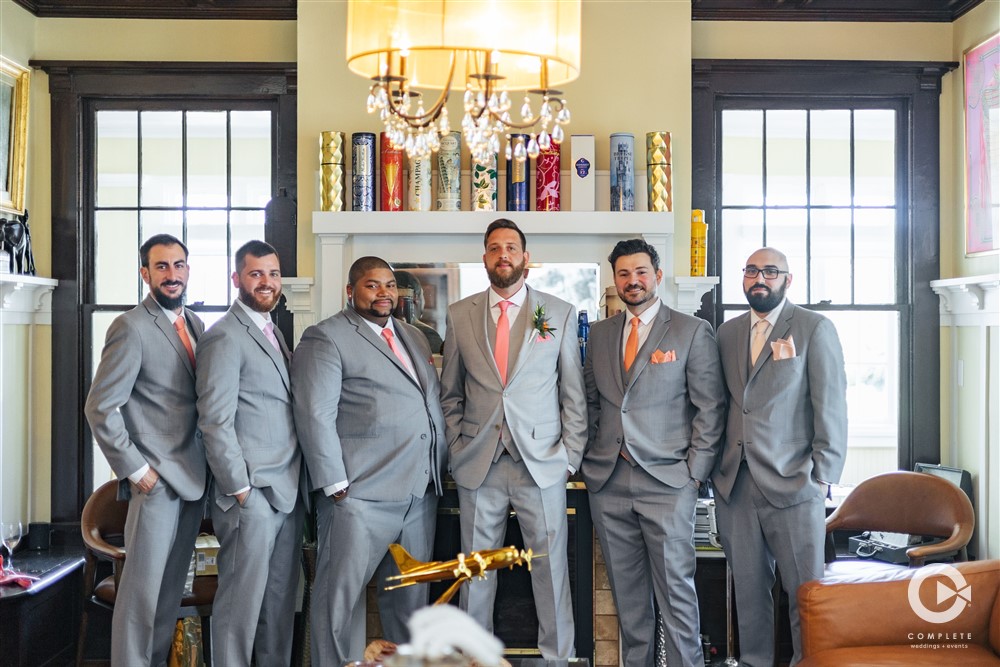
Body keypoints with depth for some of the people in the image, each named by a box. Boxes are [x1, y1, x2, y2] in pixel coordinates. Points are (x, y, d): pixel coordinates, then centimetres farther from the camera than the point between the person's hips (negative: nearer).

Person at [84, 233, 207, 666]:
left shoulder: (194, 324, 12)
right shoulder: (132, 328, -10)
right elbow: (99, 409, -13)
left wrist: (208, 466, 7)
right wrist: (135, 470, -13)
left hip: (193, 476, 7)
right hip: (157, 479, -7)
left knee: (172, 584, 13)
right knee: (143, 586, 0)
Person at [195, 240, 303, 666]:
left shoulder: (273, 332, 17)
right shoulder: (224, 337, -9)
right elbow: (215, 422, -14)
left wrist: (299, 484, 12)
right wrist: (239, 487, -14)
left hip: (287, 493, 8)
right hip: (251, 494, -8)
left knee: (280, 599, 12)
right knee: (241, 600, -1)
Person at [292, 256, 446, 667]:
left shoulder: (414, 337, 18)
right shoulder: (326, 338, -4)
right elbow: (315, 416, -11)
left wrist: (438, 474, 15)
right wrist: (337, 486, -15)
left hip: (420, 493, 7)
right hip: (361, 495, -7)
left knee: (411, 598, 14)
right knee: (339, 597, 1)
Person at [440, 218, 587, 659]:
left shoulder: (560, 314, 4)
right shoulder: (459, 315, 8)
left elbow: (574, 394, 5)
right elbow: (450, 394, 13)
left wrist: (570, 455, -1)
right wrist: (457, 448, 5)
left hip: (541, 462, -1)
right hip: (478, 465, 1)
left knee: (551, 566, 3)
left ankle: (557, 654, 17)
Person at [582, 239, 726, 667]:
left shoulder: (693, 331, 0)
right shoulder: (600, 333, 13)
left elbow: (710, 408, -2)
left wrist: (695, 473, -6)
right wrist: (591, 457, 7)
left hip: (666, 481, -4)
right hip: (607, 482, 4)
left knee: (676, 589, -3)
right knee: (626, 591, 10)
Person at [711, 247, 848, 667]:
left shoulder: (815, 329, -1)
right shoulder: (727, 333, 14)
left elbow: (831, 407, -5)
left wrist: (822, 476, -9)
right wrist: (717, 467, 8)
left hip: (792, 483, -4)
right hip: (735, 484, 4)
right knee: (748, 589, 10)